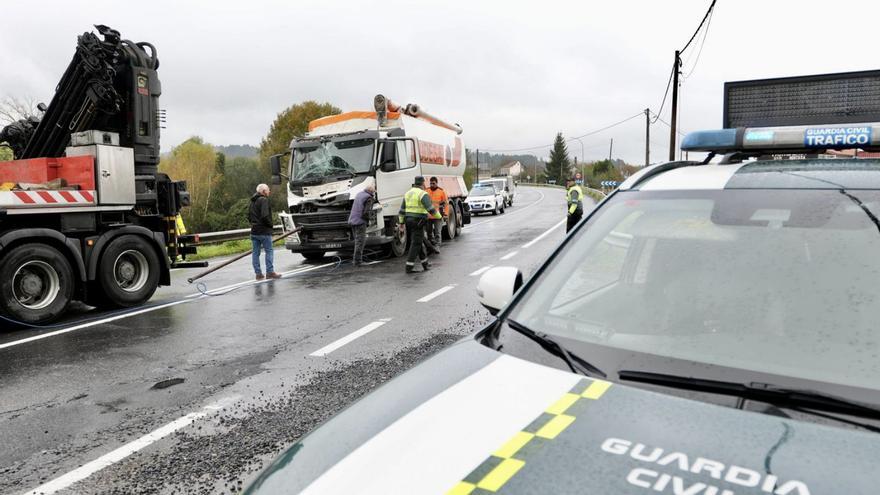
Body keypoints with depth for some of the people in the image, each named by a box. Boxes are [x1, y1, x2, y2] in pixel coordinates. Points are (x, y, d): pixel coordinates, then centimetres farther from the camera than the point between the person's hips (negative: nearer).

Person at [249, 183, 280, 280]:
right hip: (264, 231, -8)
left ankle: (258, 273, 9)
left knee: (255, 252, 7)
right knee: (269, 251, -1)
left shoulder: (253, 201, 16)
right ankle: (270, 272, -3)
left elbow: (249, 216, 20)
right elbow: (265, 216, -23)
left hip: (254, 231, 8)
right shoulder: (263, 200, -12)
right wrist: (270, 225, -9)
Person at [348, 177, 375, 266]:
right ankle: (357, 261, 0)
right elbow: (366, 212, -19)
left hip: (352, 220, 8)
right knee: (360, 241, -2)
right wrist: (368, 220, -3)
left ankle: (356, 259, 23)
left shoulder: (359, 194, 12)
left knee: (358, 241, 18)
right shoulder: (368, 197, -13)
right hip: (360, 222, -8)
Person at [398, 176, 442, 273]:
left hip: (408, 220, 8)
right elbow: (431, 209, -18)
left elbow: (402, 210, 13)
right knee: (416, 244, -3)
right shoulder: (423, 194, -11)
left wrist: (401, 222, 18)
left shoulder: (408, 193, 12)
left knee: (420, 242, 18)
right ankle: (409, 267, -6)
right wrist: (439, 217, -5)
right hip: (418, 222, -8)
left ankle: (425, 264, 27)